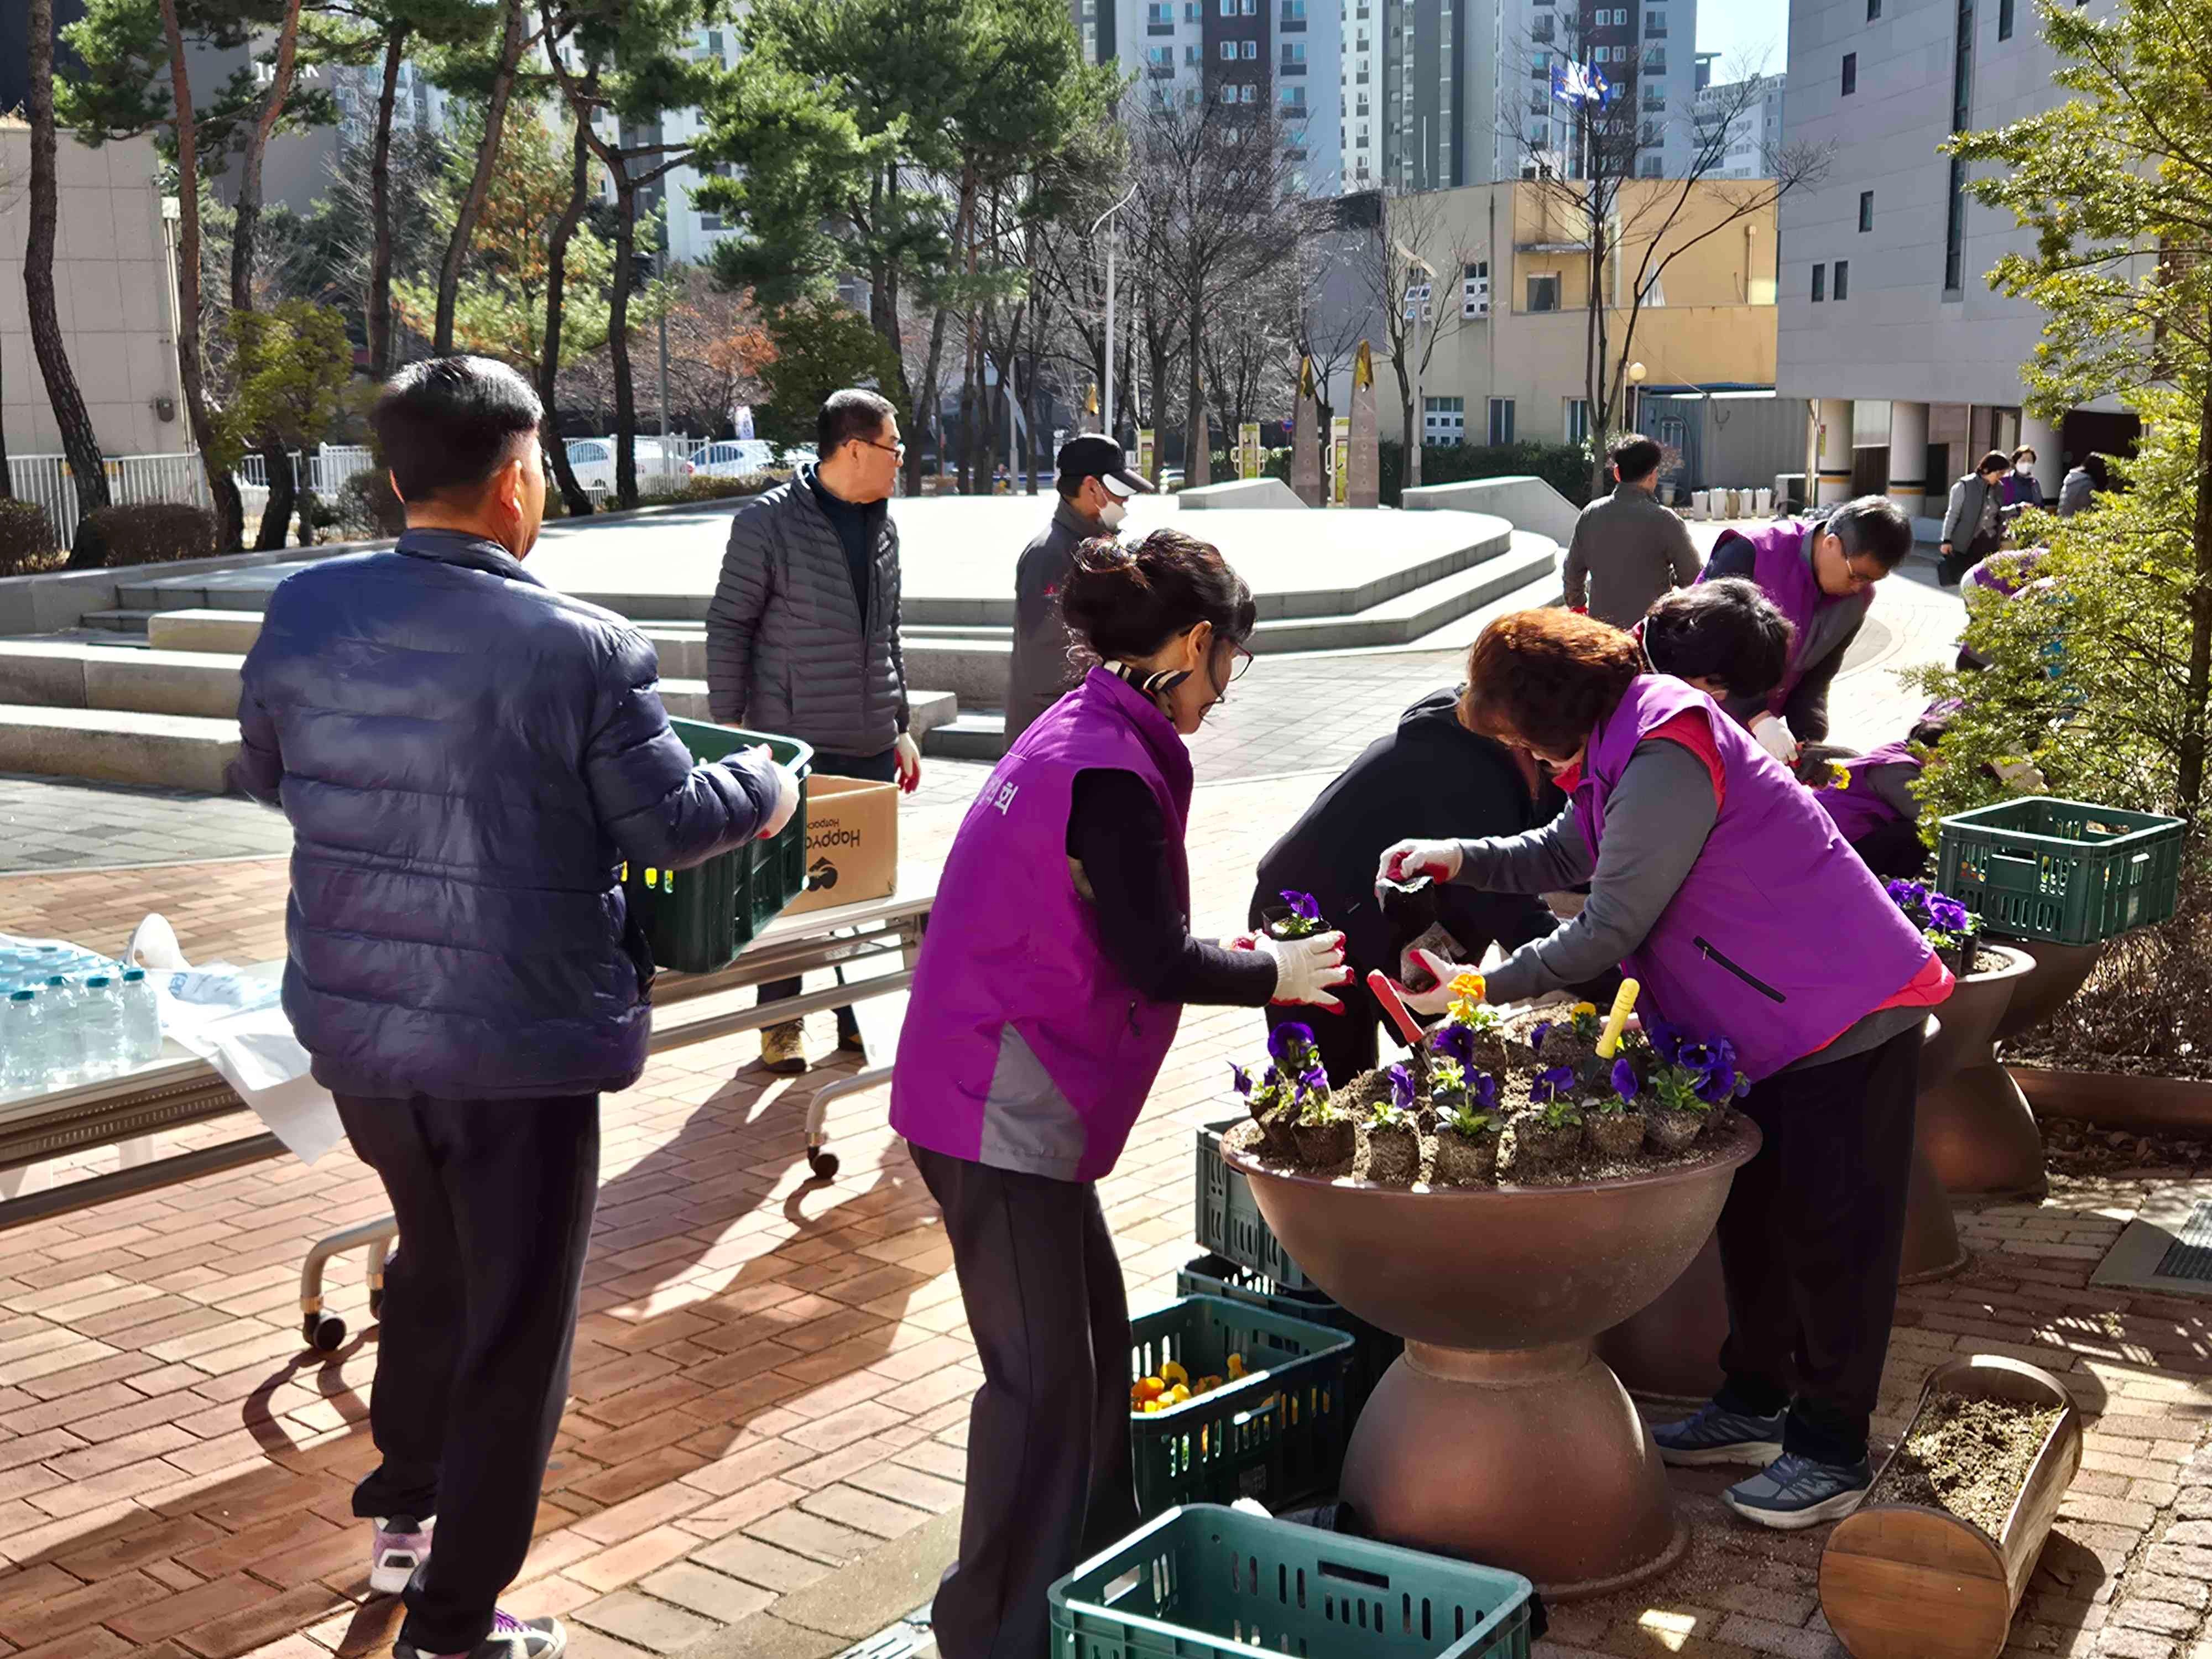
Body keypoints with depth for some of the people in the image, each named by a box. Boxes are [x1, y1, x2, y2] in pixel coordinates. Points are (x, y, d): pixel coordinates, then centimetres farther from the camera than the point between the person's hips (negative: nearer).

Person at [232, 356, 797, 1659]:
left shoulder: (305, 613, -4)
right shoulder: (583, 648, -19)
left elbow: (264, 774, 11)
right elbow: (668, 826, -10)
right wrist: (765, 788, 10)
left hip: (353, 1022, 6)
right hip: (519, 1046, -5)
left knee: (434, 1262, 30)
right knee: (515, 1326, 11)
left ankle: (404, 1513, 44)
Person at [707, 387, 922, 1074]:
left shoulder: (884, 526, 9)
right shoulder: (768, 521, -10)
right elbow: (728, 626, -7)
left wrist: (900, 727, 16)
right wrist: (728, 727, -10)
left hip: (871, 745, 6)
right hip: (793, 741, -5)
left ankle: (858, 1012, 24)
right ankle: (781, 1020, 17)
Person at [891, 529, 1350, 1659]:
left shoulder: (1085, 733, 10)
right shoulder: (1112, 769, -21)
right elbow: (1155, 960, -21)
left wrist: (1233, 962, 14)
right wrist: (1269, 973, -4)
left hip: (1020, 1091, 10)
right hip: (1001, 1104, -10)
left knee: (1094, 1334, 20)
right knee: (1042, 1373, -1)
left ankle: (1095, 1565, 35)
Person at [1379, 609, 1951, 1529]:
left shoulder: (1665, 761, -25)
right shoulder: (1626, 746, 7)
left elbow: (1610, 930, -24)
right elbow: (1563, 852, 20)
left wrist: (1482, 989, -18)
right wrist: (1460, 858, 3)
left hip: (1845, 1013, -11)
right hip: (1768, 1025, 11)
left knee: (1831, 1230, -1)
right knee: (1752, 1213, 17)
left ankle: (1832, 1452, 9)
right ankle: (1755, 1402, 31)